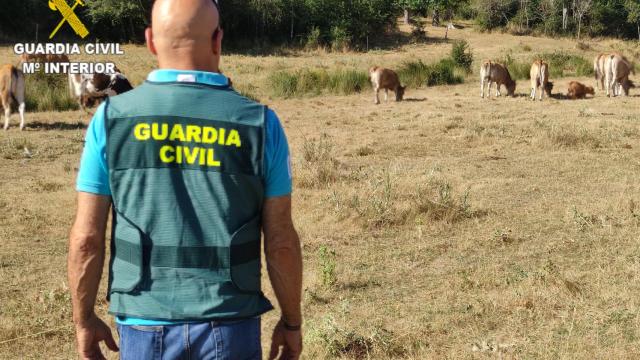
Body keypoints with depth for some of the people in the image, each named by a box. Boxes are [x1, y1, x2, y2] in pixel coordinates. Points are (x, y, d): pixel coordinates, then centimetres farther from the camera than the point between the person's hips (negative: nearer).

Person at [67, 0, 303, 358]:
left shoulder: (112, 118, -6)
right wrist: (292, 322, 9)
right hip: (229, 326, 0)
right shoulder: (259, 123, -7)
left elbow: (87, 238, -3)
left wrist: (84, 319, 10)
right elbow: (281, 241, -4)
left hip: (145, 324, 1)